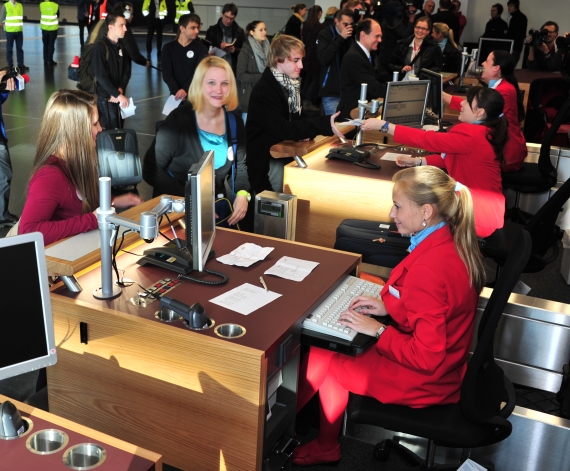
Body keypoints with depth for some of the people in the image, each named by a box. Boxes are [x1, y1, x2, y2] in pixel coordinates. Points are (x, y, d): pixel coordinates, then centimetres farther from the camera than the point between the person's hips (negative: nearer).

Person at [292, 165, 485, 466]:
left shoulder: (428, 269, -32)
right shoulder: (451, 243, -4)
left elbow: (425, 358, -28)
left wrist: (378, 330, -16)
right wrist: (389, 307, 4)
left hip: (424, 380, -8)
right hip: (444, 364, 8)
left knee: (319, 360, 5)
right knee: (340, 352, 13)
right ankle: (325, 447, 25)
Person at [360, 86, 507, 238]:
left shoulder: (471, 135, -25)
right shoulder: (485, 130, 5)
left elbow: (427, 139, -22)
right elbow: (452, 158, 13)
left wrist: (383, 125, -18)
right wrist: (417, 161, 5)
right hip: (475, 200, 9)